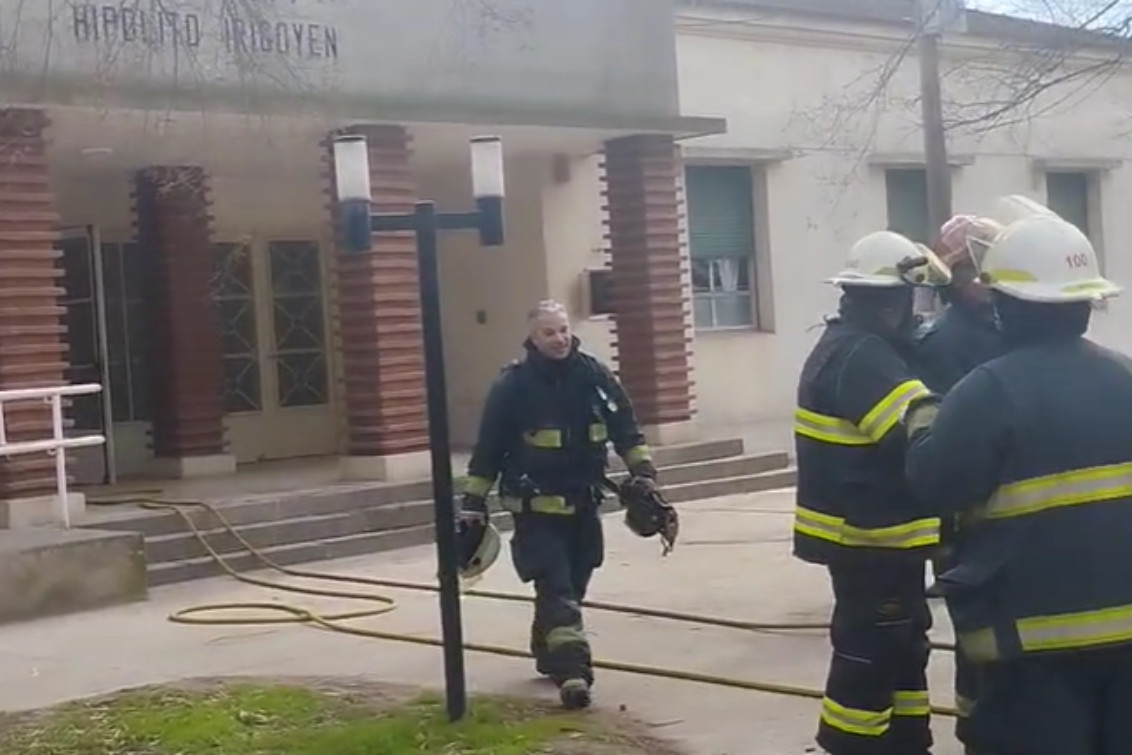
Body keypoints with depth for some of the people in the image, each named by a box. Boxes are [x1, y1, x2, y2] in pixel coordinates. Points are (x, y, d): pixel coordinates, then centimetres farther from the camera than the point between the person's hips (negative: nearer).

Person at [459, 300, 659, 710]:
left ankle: (549, 654, 37)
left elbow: (626, 429, 8)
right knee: (557, 591, -14)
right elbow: (488, 449, -5)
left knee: (572, 588, 16)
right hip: (537, 509, -5)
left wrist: (642, 471, -3)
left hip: (583, 505, 5)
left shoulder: (594, 375, -1)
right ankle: (572, 672, -20)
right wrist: (473, 503, -4)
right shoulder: (513, 385, -10)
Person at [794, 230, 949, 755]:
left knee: (903, 646, 19)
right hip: (870, 538, -11)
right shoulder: (861, 357, -21)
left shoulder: (846, 348, 14)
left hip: (867, 531, 11)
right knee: (869, 654, -4)